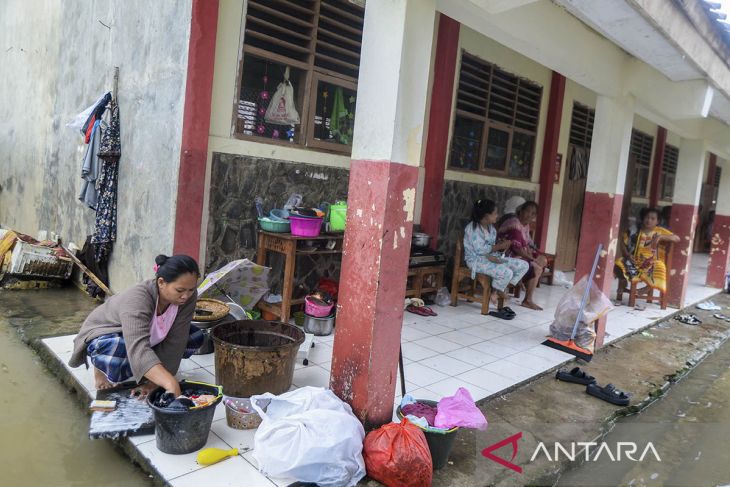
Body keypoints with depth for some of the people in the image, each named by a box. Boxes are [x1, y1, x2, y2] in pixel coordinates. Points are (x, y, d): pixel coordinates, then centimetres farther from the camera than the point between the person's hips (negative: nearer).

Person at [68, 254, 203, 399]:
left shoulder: (188, 296, -25)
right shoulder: (138, 299, -40)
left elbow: (174, 342, -23)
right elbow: (138, 348, -53)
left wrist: (154, 381, -29)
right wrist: (170, 383, -65)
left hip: (149, 335, 5)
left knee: (196, 337, -11)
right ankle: (101, 368, -2)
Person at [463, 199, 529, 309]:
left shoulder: (491, 228, 11)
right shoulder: (473, 228, -16)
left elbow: (492, 246, 9)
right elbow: (480, 250, -21)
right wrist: (500, 246, -16)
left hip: (491, 257, 9)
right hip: (476, 260, -9)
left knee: (523, 265, -1)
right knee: (507, 272, -31)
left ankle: (505, 286, 7)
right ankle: (497, 291, -1)